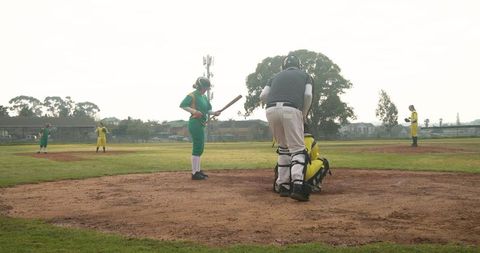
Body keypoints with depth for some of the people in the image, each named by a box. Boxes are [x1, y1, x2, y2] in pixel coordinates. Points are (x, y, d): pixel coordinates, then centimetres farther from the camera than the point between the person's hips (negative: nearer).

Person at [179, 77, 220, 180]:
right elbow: (182, 105, -17)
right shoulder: (192, 95, -10)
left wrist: (214, 113, 0)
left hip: (201, 124, 10)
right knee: (197, 148, -10)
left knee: (200, 148, 15)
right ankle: (194, 173, -6)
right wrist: (194, 111, -25)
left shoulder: (204, 97, 16)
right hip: (195, 123, -10)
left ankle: (198, 170, 25)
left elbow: (207, 110, 20)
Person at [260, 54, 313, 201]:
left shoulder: (276, 76, 31)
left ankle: (283, 186, 16)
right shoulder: (305, 76, 25)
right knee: (297, 149, -1)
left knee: (283, 147, 19)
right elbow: (308, 95, 6)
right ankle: (297, 186, -22)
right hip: (291, 110, -3)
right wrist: (304, 115, 15)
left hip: (271, 110, 3)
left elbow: (263, 96, 16)